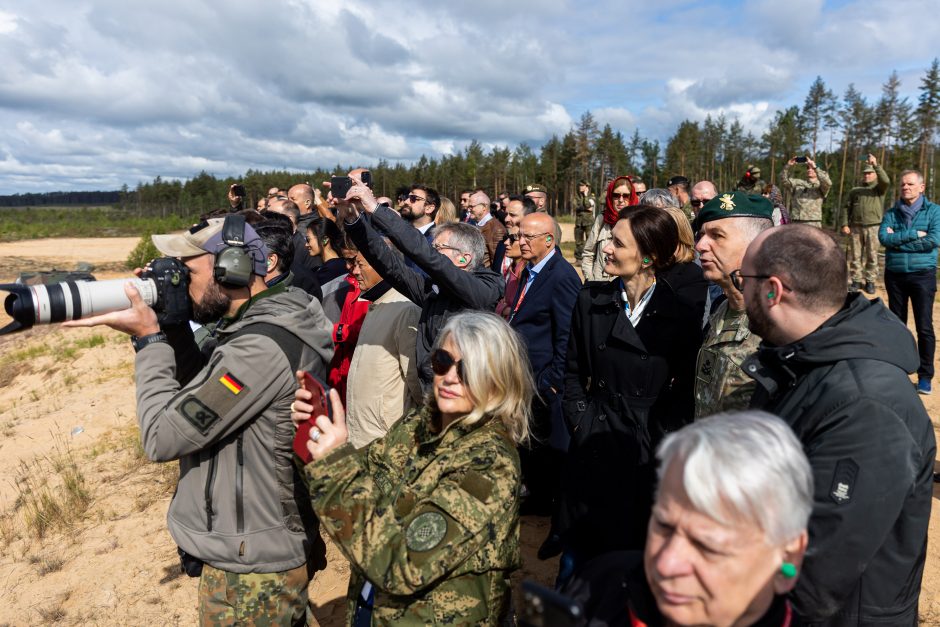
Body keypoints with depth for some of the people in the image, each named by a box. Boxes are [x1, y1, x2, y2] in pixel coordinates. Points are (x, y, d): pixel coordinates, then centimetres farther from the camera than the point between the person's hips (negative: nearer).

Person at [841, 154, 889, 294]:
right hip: (856, 227, 2)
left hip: (873, 227, -2)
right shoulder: (854, 190, 15)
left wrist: (876, 164, -21)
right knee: (856, 256, 3)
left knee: (872, 256, 0)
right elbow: (847, 208, 12)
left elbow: (886, 181, -16)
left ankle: (870, 281, 6)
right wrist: (845, 224, -1)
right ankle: (856, 280, 8)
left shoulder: (879, 188, 8)